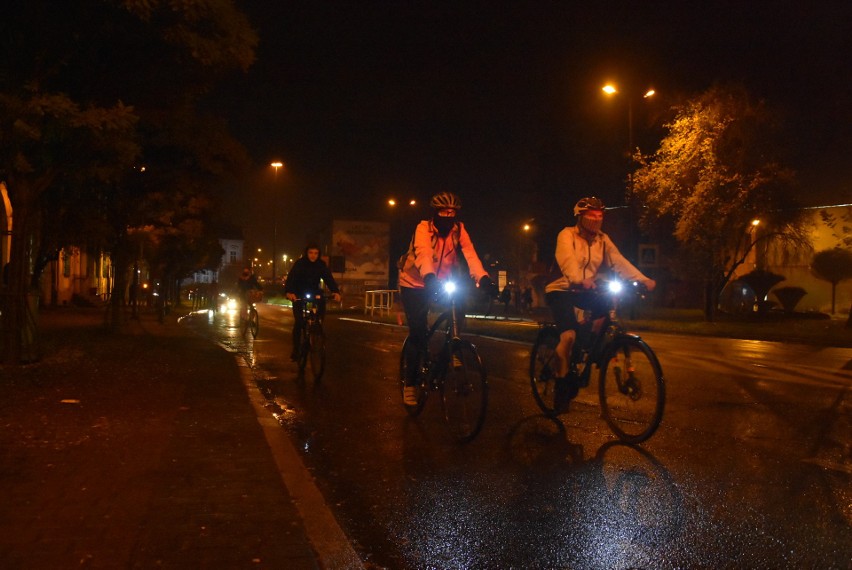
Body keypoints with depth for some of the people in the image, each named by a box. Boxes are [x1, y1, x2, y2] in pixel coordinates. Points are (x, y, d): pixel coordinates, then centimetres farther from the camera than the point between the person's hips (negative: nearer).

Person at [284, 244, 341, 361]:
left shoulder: (321, 265, -7)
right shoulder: (299, 263, -14)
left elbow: (329, 278, -17)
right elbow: (291, 278, -26)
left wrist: (335, 291, -36)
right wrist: (289, 292, -46)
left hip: (315, 294, 3)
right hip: (299, 296, -3)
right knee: (299, 322, -14)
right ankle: (296, 348, 0)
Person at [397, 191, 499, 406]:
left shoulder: (458, 229, -13)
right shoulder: (423, 228, -24)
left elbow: (470, 254, -28)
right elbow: (423, 254, -42)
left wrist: (483, 278, -44)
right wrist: (430, 277, -62)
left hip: (440, 282, 4)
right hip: (415, 283, -4)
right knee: (418, 333, -11)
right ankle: (410, 384, 2)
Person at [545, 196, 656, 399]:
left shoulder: (603, 240, 2)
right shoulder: (567, 235, -13)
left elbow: (619, 262, -11)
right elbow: (567, 260, -31)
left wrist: (643, 280, -26)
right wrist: (581, 279, -50)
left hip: (584, 291, 6)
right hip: (560, 290, -6)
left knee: (607, 306, -21)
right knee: (569, 335, -23)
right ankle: (562, 378, -4)